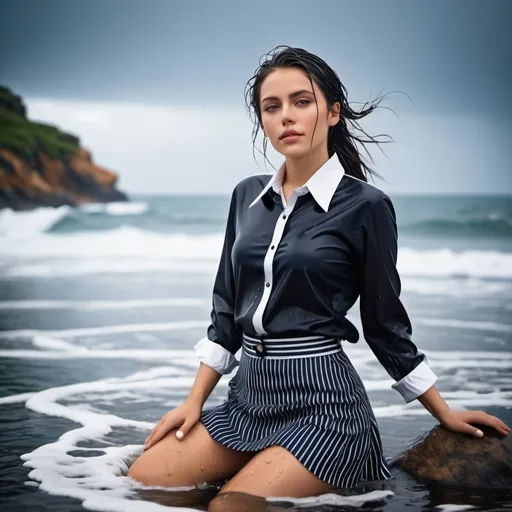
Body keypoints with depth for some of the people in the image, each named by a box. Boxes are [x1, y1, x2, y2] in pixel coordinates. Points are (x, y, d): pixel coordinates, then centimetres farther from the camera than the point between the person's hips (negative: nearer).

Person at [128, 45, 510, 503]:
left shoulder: (365, 205, -8)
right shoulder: (248, 195, 8)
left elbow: (385, 323, 0)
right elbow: (227, 308, 13)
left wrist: (445, 413, 4)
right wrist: (195, 401, 7)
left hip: (322, 401, -6)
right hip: (249, 395, 6)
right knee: (140, 482, -7)